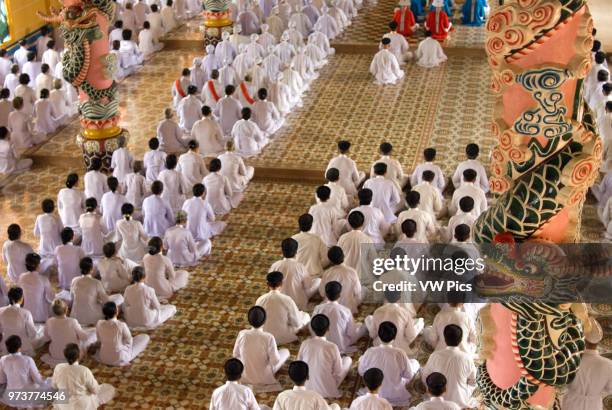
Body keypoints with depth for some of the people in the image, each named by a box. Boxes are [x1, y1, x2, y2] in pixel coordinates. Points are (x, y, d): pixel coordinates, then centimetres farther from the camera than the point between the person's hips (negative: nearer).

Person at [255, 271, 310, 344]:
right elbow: (297, 323, -14)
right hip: (284, 337, -4)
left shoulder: (260, 300, -14)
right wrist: (298, 313, 8)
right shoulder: (287, 300, -23)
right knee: (306, 316, 17)